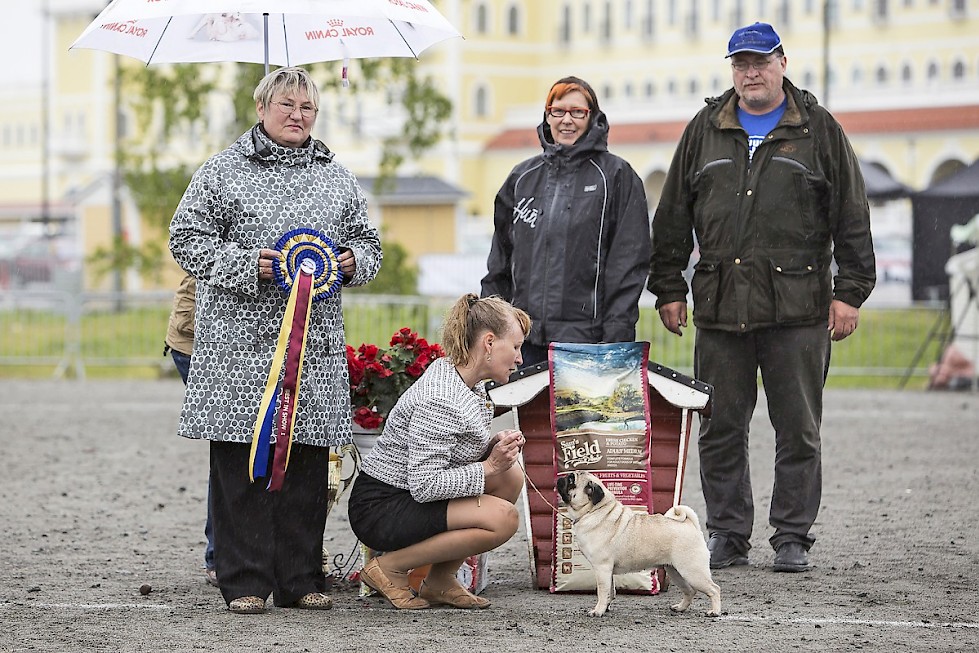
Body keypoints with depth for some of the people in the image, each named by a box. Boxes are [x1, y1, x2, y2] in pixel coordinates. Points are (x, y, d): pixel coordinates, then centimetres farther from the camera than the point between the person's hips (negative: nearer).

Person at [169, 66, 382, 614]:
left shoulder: (338, 178, 15)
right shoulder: (225, 172, 2)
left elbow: (368, 241, 22)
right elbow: (187, 238, -1)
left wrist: (354, 261, -1)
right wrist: (247, 264, -13)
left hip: (317, 340, 3)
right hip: (241, 338, -3)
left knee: (307, 461, 3)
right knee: (242, 460, -5)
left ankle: (301, 579, 11)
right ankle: (245, 582, 1)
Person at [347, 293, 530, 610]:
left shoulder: (472, 384, 6)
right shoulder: (438, 400, -25)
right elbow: (424, 485, -27)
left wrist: (494, 447, -1)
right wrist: (489, 466, -20)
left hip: (409, 496, 10)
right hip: (379, 509, -10)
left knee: (511, 477, 1)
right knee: (502, 518, -20)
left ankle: (440, 581, 6)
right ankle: (390, 567, -8)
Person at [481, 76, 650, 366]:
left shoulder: (616, 176, 3)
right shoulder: (523, 177, 17)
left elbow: (629, 261, -2)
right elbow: (500, 259, 21)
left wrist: (616, 337, -10)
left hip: (587, 340, -4)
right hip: (526, 338, 4)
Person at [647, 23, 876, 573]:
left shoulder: (819, 130, 6)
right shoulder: (705, 131, 13)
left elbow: (852, 216, 5)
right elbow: (674, 215, 16)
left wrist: (850, 291, -1)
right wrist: (669, 288, 11)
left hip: (798, 307, -2)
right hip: (720, 306, 2)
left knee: (799, 430, 1)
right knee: (720, 430, 4)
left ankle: (793, 538, 9)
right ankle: (728, 535, 13)